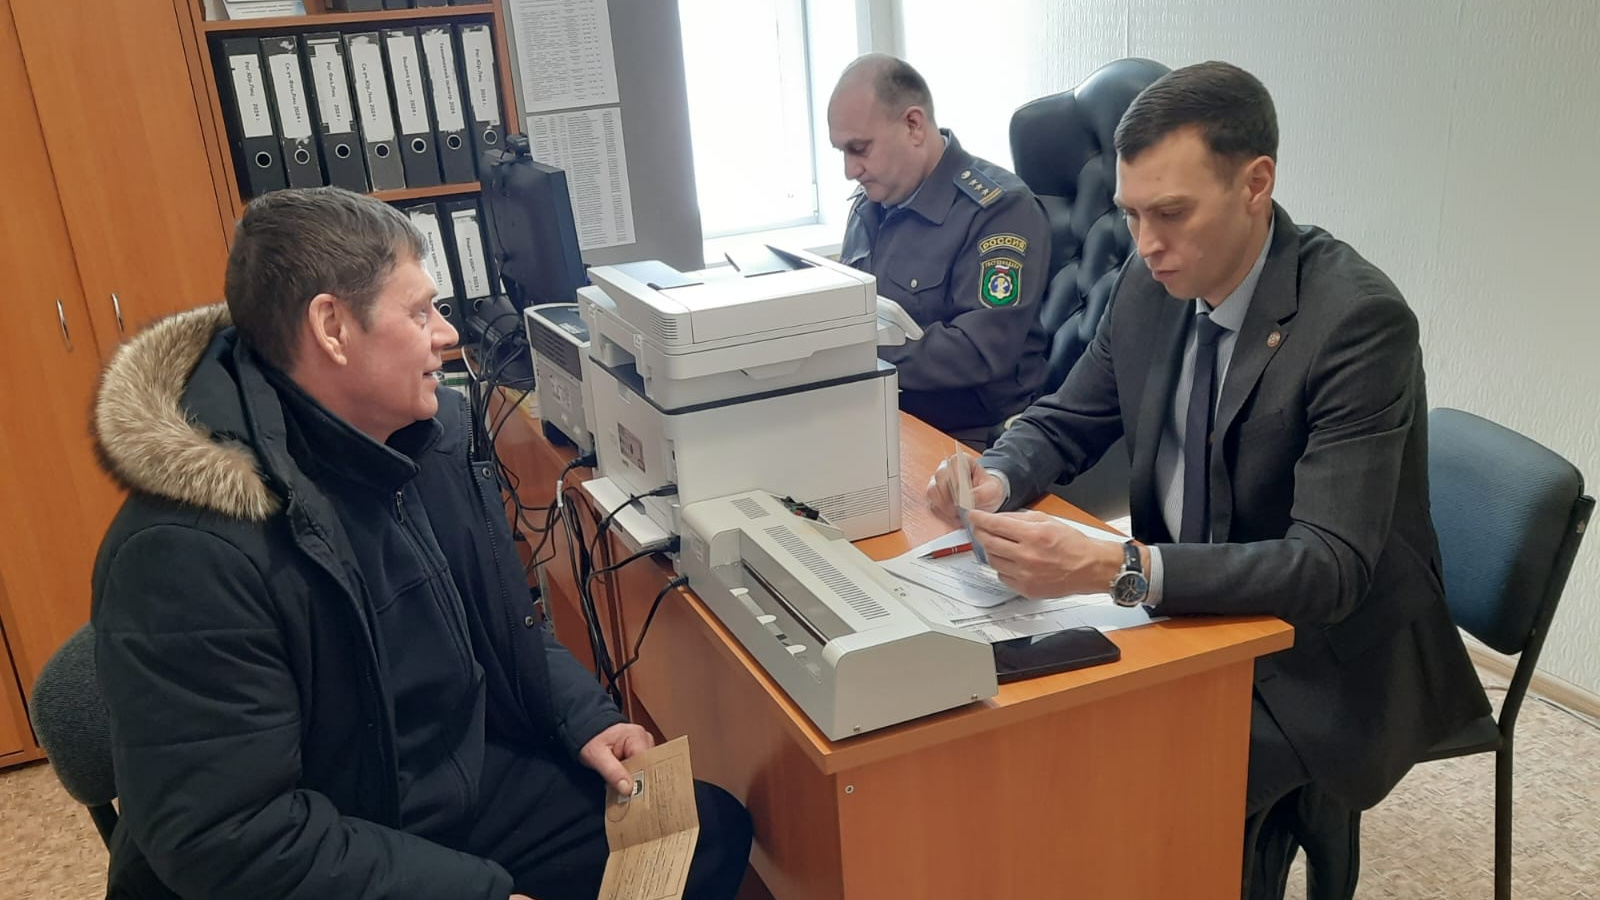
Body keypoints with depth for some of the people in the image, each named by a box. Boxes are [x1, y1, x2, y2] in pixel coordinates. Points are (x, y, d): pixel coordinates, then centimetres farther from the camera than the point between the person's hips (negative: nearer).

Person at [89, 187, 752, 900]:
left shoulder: (432, 431, -3)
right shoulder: (189, 554, -26)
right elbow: (229, 838, -26)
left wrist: (583, 718, -3)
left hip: (468, 781, 7)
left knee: (713, 826, 3)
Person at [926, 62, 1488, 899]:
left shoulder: (1359, 318, -23)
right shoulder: (1150, 284, -4)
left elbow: (1330, 567, -28)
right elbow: (1063, 421, 7)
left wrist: (1115, 569, -42)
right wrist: (996, 478, -17)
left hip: (1328, 658, -6)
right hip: (1195, 610, 6)